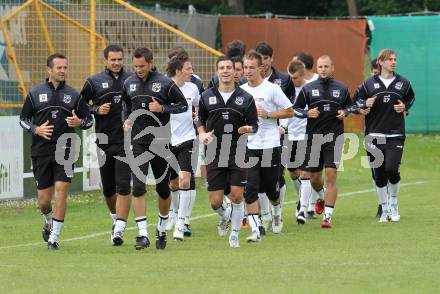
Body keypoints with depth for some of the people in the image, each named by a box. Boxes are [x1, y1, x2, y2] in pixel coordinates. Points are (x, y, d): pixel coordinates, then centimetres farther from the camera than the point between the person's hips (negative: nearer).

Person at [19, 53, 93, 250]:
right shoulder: (35, 94, 5)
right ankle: (49, 222, 35)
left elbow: (89, 120, 12)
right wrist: (36, 130, -8)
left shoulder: (74, 95, 6)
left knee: (61, 190, -13)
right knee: (44, 200, 1)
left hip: (65, 152, 0)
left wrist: (79, 122, -11)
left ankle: (54, 237, -5)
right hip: (41, 152, 0)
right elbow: (23, 119, 11)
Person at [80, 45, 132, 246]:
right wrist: (96, 110, -6)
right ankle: (116, 219, 37)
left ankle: (119, 229, -13)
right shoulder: (94, 82, 4)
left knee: (123, 186, -12)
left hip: (126, 141, -2)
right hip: (104, 142, 2)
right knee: (108, 189, 11)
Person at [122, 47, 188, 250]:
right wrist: (126, 120, 6)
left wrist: (162, 108, -14)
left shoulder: (164, 83, -6)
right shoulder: (129, 83, 5)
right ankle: (142, 234, -12)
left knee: (163, 188, 9)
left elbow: (183, 105, 0)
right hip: (137, 143, 2)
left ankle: (161, 229, 30)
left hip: (160, 142, -2)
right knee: (138, 188, -11)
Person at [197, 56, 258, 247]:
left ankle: (234, 234, 12)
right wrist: (202, 134, -4)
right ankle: (225, 215, 35)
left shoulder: (246, 98, 1)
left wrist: (248, 129, -19)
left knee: (237, 196, -8)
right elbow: (200, 121, 16)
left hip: (238, 154, -1)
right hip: (214, 155, 1)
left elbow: (254, 126, 3)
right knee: (215, 202, -1)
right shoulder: (207, 97, 5)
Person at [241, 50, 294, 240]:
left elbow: (289, 112, -2)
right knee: (250, 189, -11)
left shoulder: (272, 89, -5)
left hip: (270, 146, -3)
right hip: (248, 146, 3)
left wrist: (268, 114, -14)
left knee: (271, 189, 9)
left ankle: (276, 211, 42)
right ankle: (255, 229, -11)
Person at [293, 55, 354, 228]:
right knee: (313, 176, 4)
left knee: (331, 174, -9)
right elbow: (295, 108, 9)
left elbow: (350, 106, 21)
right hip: (314, 136, 1)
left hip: (335, 136, 0)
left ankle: (327, 216, -7)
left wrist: (345, 112, 0)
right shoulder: (308, 89, 4)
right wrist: (307, 113, -9)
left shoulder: (342, 89, 7)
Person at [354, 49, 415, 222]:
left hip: (395, 135, 0)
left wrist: (405, 107, 3)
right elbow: (356, 100, 10)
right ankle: (385, 210, 15)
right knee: (378, 174, 2)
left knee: (392, 170, -14)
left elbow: (411, 97, 23)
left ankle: (394, 204, 11)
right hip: (374, 135, 0)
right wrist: (365, 104, -10)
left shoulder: (403, 83, 5)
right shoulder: (370, 83, 2)